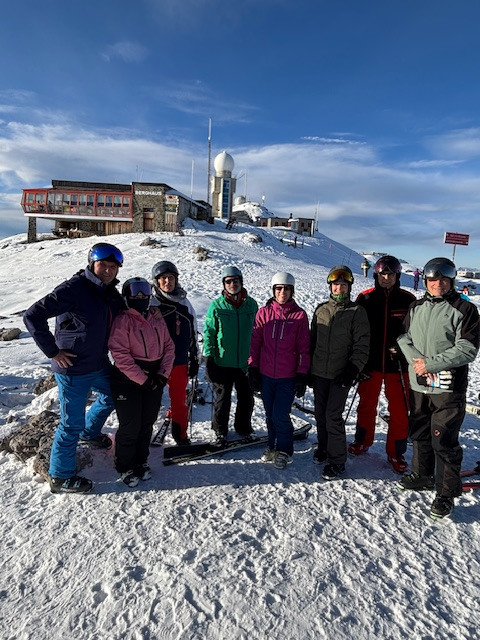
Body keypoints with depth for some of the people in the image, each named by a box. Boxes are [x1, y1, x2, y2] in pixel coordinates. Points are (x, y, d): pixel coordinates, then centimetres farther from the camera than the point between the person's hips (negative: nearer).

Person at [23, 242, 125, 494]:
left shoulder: (110, 292, 3)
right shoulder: (73, 289, -22)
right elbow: (33, 316, -22)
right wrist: (53, 351, -19)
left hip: (99, 364, 8)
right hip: (73, 368, -8)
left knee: (111, 395, 28)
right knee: (72, 423, 3)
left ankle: (90, 432, 55)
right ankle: (60, 477, 24)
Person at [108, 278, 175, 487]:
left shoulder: (157, 318, 7)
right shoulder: (122, 320, -10)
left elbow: (168, 346, 6)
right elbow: (121, 356, -17)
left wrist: (163, 374, -6)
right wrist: (143, 380, -18)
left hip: (154, 380, 5)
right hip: (127, 382, -5)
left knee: (147, 424, 14)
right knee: (130, 426, 3)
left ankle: (141, 461, 33)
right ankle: (125, 467, 24)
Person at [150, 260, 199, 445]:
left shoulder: (184, 303, 8)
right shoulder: (150, 304, -6)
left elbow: (193, 334, 14)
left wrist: (194, 359, 13)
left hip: (180, 363, 4)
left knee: (180, 401, 14)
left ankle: (181, 435, 30)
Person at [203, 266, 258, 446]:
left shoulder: (251, 304, 2)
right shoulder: (217, 306, -5)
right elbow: (209, 332, -2)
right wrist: (209, 358, -8)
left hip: (245, 362, 3)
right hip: (223, 362, -2)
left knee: (246, 398, 13)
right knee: (222, 399, 7)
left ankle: (243, 428, 34)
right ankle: (220, 432, 27)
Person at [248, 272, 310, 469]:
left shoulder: (299, 315, -4)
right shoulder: (263, 313, 0)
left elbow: (304, 348, -2)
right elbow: (255, 342, 4)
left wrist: (302, 375, -4)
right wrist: (252, 368, 2)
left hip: (288, 376, -2)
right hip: (266, 374, 3)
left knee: (280, 415, -3)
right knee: (270, 414, 14)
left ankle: (284, 450, 20)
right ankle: (273, 446, 35)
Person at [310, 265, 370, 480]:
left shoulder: (357, 312, -3)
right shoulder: (321, 309, 9)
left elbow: (362, 345, -5)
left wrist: (353, 371, -14)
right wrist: (308, 369, 11)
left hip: (341, 374, -4)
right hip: (319, 373, 4)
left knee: (333, 415, -6)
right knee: (321, 413, 12)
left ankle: (337, 460, 9)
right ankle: (324, 447, 33)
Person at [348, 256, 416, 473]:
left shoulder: (408, 300, -3)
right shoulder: (365, 298, -3)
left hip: (397, 365, 0)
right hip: (370, 364, 1)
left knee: (399, 410, 6)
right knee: (366, 405, 15)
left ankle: (396, 452, 25)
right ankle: (363, 441, 37)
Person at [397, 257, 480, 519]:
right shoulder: (416, 307, 8)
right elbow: (404, 337, 8)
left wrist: (432, 363, -17)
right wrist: (416, 360, -10)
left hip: (448, 387, -5)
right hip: (418, 383, 5)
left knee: (444, 441, -2)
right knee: (419, 434, 18)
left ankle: (446, 492, 15)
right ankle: (422, 476, 38)